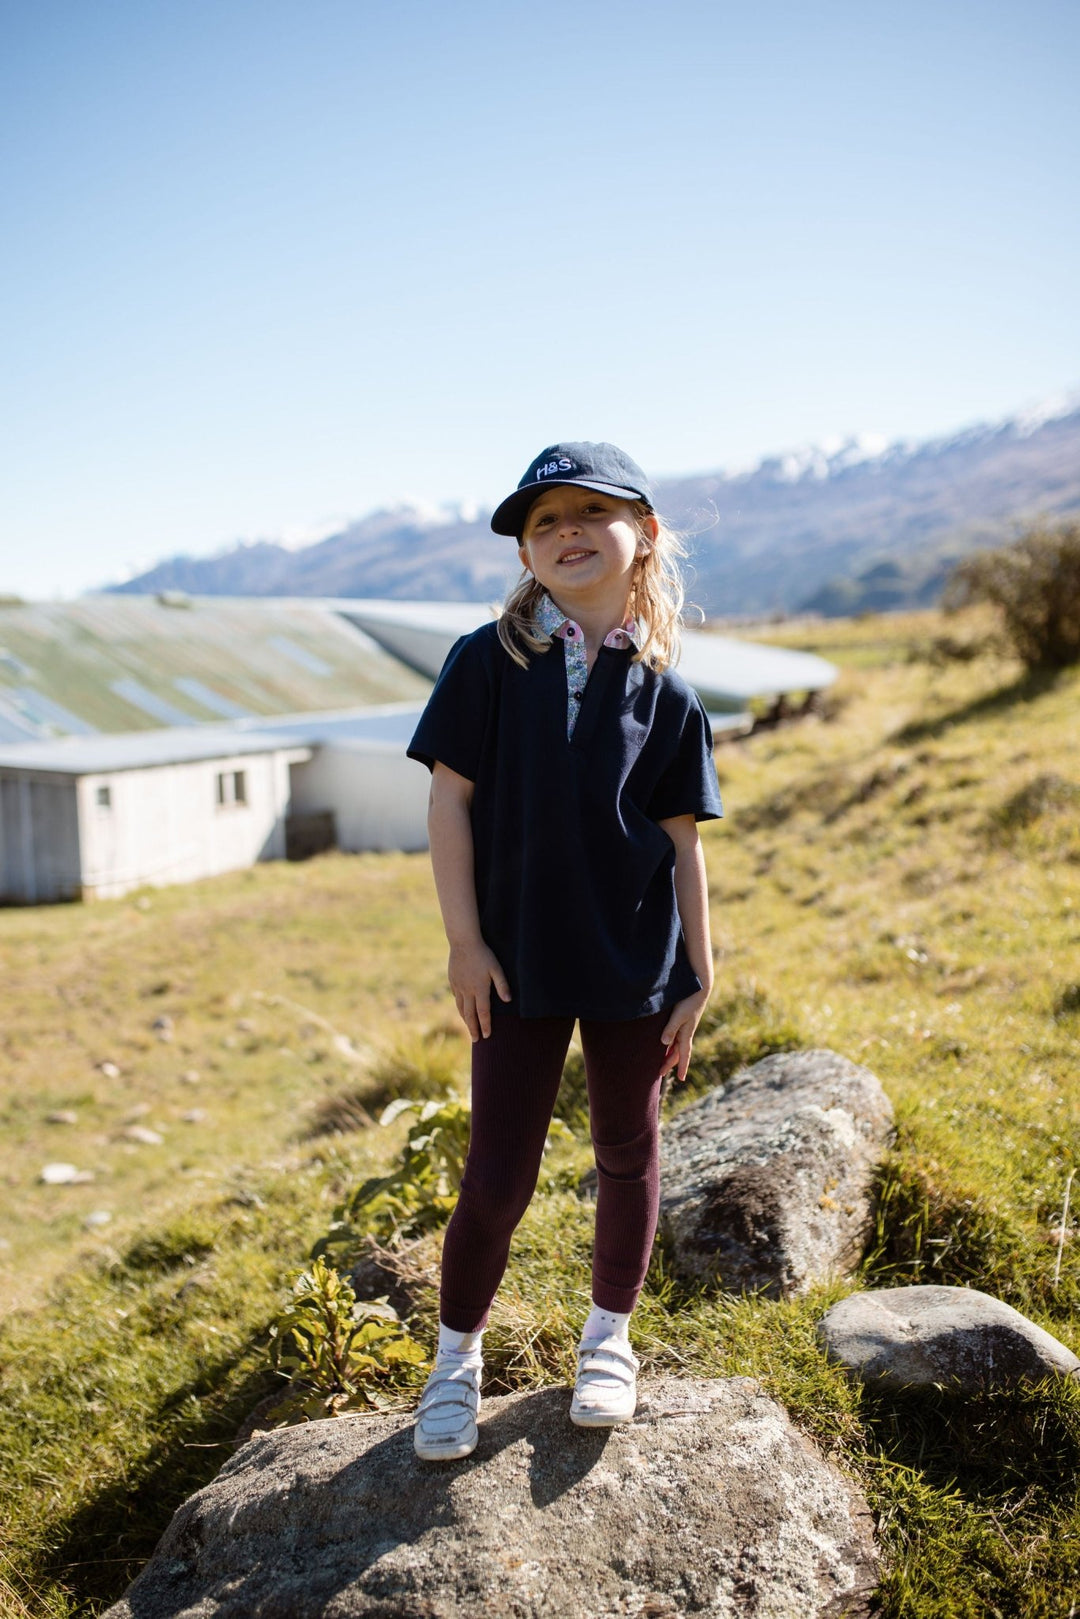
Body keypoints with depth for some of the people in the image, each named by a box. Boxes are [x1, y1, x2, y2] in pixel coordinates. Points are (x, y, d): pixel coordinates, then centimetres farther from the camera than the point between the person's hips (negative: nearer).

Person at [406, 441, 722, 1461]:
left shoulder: (665, 696, -1)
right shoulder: (488, 662, -5)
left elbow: (683, 842, 2)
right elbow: (451, 801, -4)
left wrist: (698, 980, 2)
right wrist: (464, 943, -8)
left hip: (636, 967, 2)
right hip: (519, 965, -1)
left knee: (627, 1153, 16)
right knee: (497, 1177, 4)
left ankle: (609, 1336, 39)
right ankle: (457, 1356, 28)